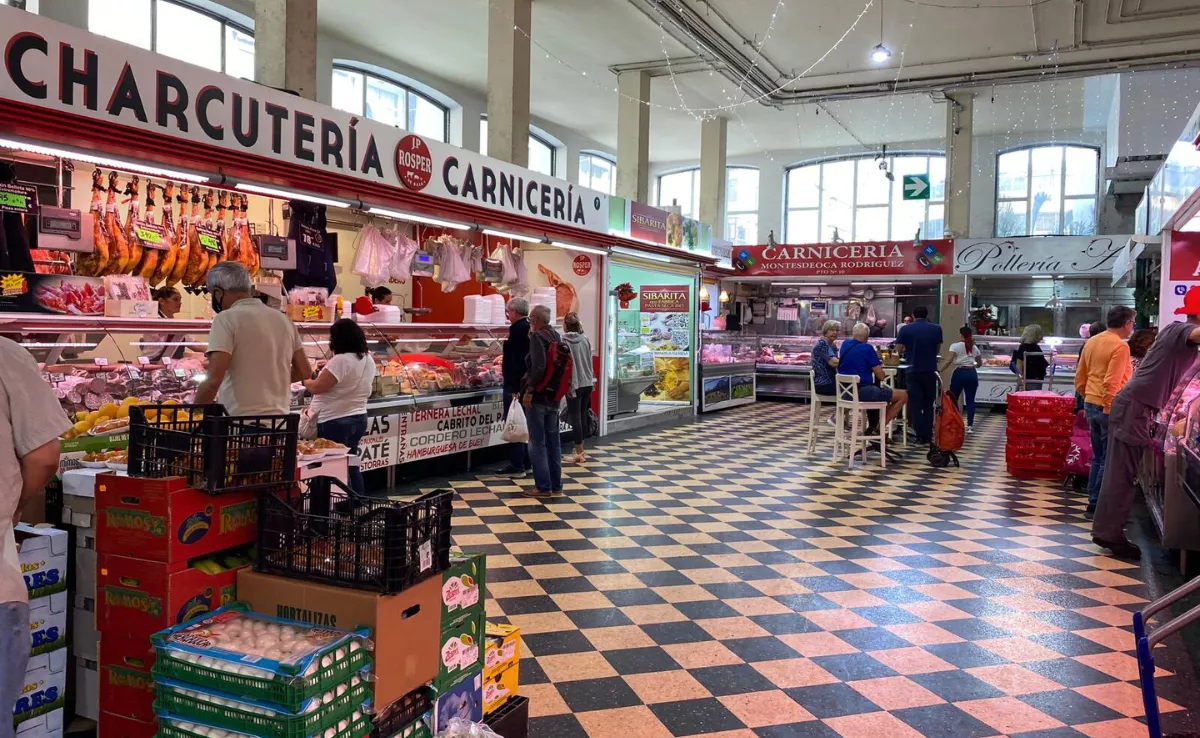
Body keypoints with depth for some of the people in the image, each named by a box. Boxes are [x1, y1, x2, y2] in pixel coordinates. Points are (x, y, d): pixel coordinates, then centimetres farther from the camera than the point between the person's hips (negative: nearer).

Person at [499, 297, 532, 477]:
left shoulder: (517, 329, -15)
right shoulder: (529, 328, 13)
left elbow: (516, 360, -21)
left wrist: (514, 386, -22)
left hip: (515, 384, -10)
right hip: (526, 383, 10)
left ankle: (516, 466, -3)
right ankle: (526, 463, 20)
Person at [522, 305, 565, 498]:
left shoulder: (537, 336, -13)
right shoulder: (556, 336, 12)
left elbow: (538, 366, -24)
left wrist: (529, 390, -19)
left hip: (538, 397, -8)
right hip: (554, 396, 8)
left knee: (537, 443, -2)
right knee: (553, 441, 12)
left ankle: (543, 486, 0)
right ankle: (556, 485, 17)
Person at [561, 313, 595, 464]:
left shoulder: (563, 340, -11)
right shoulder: (586, 339, 3)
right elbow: (590, 360, 10)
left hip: (574, 383, -5)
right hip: (587, 382, 5)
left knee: (575, 417, -1)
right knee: (583, 415, 14)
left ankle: (579, 452, 0)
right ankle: (581, 449, 22)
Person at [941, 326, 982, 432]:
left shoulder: (955, 346, -2)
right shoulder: (974, 348, 13)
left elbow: (949, 361, -13)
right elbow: (980, 363, 23)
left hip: (959, 373, -4)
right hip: (972, 374, 4)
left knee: (953, 399, 9)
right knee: (970, 400, 3)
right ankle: (970, 425, -1)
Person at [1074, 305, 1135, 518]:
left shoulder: (1091, 342, 11)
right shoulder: (1120, 346, -13)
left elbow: (1079, 379, 15)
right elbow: (1111, 383, -22)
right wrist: (1109, 409, -18)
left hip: (1090, 405, 8)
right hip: (1110, 408, -8)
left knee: (1098, 457, 17)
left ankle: (1093, 501, 21)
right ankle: (1096, 505, 3)